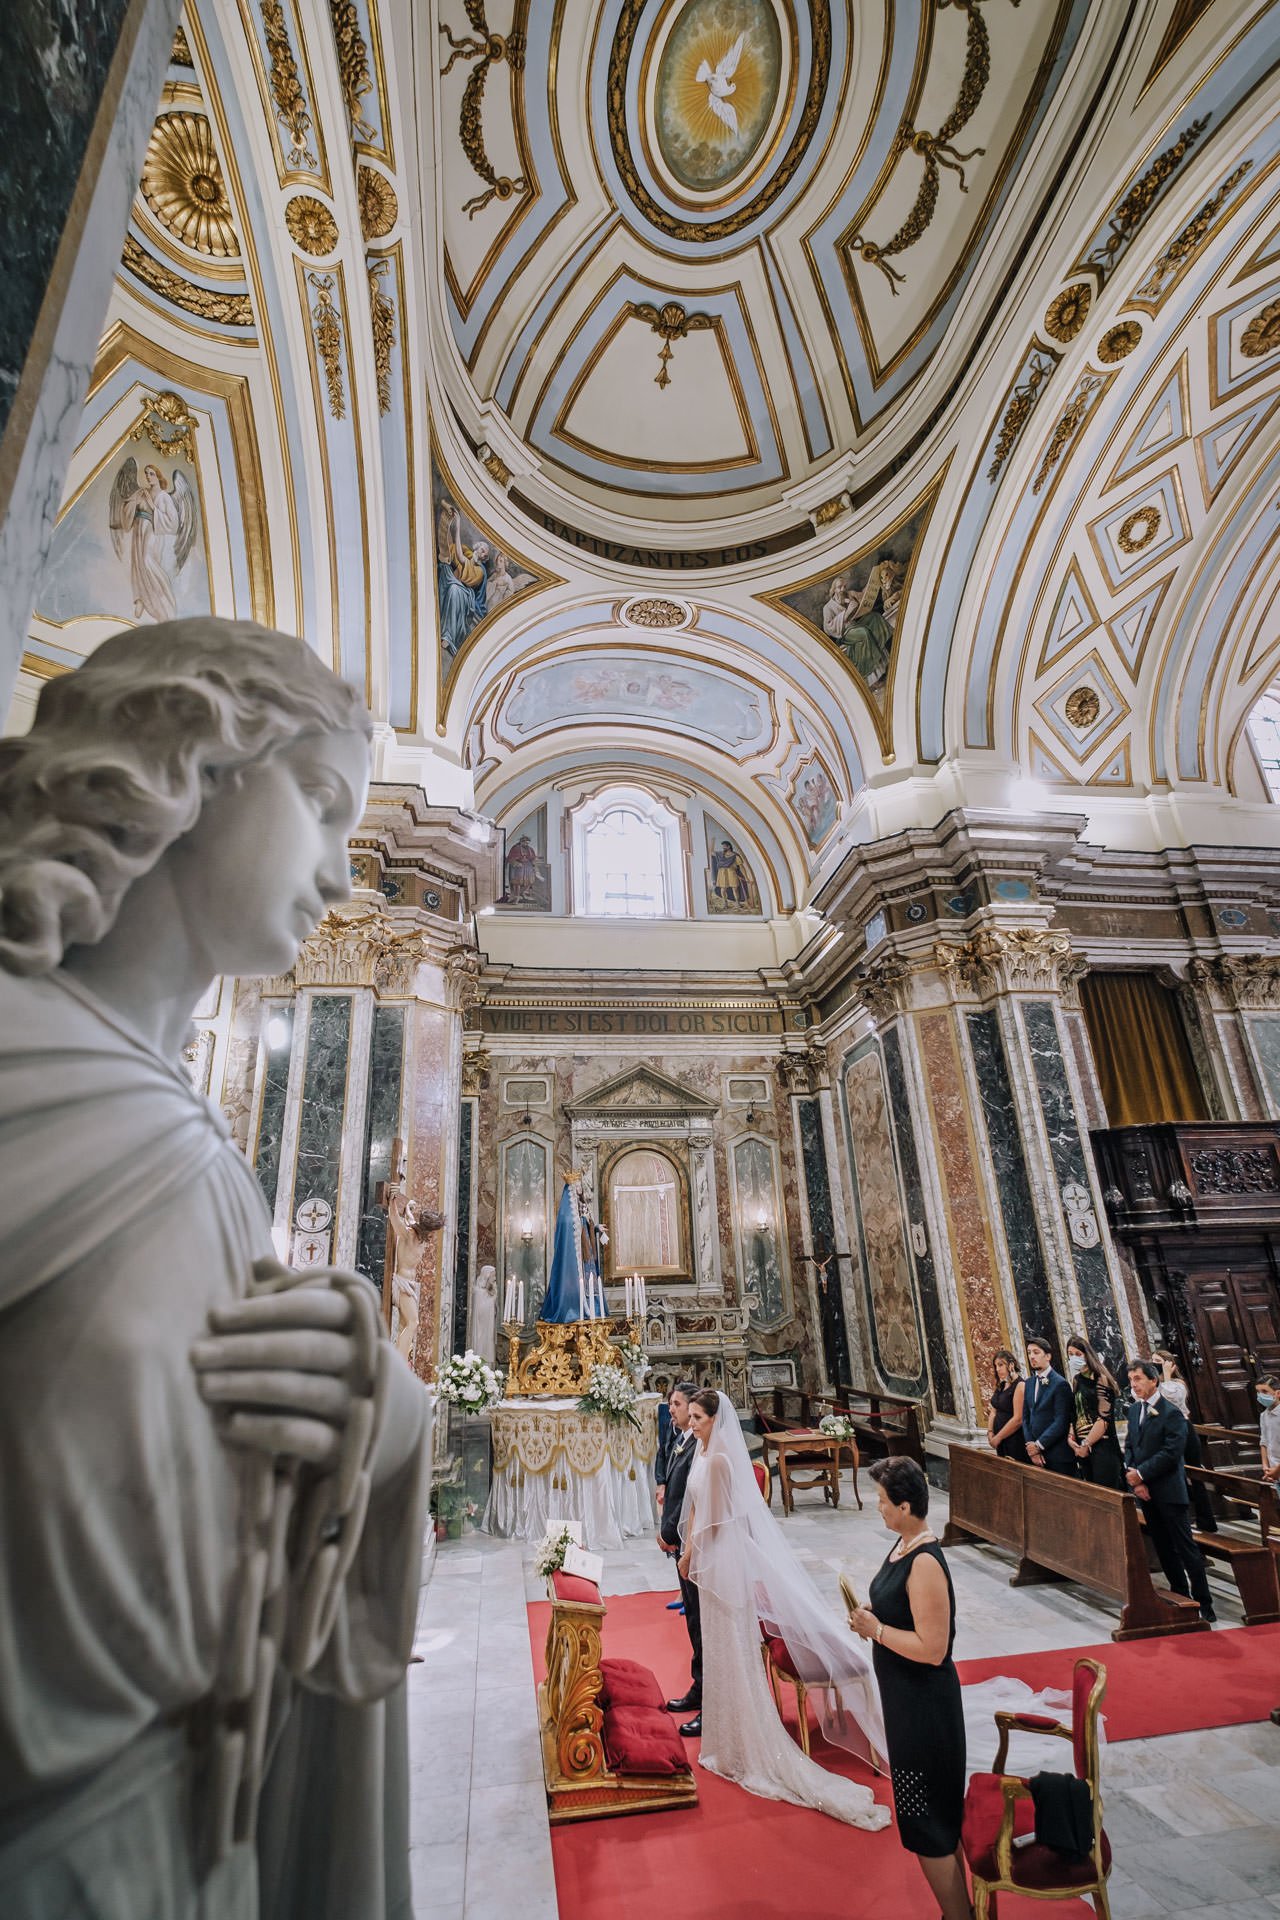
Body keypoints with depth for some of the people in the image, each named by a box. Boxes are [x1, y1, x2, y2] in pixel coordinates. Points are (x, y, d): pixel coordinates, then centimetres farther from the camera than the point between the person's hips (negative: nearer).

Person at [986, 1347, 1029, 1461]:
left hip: (1016, 1442, -7)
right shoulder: (1000, 1386, 9)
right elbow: (993, 1411, 13)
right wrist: (990, 1433, -1)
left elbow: (1018, 1419, -19)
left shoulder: (1020, 1385, -16)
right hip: (1000, 1441, 7)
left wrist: (998, 1438, -12)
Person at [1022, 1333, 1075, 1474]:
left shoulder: (1060, 1384, -10)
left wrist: (1038, 1445, -14)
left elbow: (1061, 1422, -15)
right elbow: (1026, 1418, 10)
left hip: (1058, 1456, -6)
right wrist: (1030, 1446, -3)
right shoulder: (1029, 1383, 11)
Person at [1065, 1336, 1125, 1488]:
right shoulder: (1077, 1380, 12)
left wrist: (1086, 1445, -10)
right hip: (1081, 1447, 6)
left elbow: (1105, 1417, -14)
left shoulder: (1100, 1378, -8)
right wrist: (1070, 1438, -3)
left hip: (1101, 1446, -6)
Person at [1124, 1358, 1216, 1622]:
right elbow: (1129, 1447, 10)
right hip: (1145, 1491, 7)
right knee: (1163, 1548, 15)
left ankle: (1204, 1603, 8)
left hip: (1168, 1491, -7)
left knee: (1186, 1548, -1)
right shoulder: (1134, 1410, 8)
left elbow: (1171, 1453, -19)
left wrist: (1141, 1473, -16)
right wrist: (1135, 1479, -4)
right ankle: (1179, 1594, 27)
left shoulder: (1171, 1413, -14)